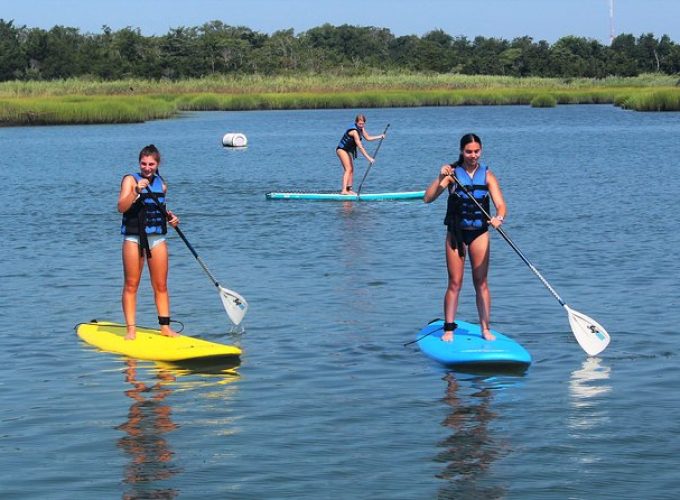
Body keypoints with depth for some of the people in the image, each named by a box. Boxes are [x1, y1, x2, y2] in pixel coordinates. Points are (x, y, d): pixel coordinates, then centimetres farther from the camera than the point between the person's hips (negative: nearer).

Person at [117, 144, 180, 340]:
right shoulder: (130, 180, -6)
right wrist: (136, 191, -32)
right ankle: (131, 329, 3)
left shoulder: (161, 184, 10)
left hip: (157, 238, 4)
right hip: (134, 238, -4)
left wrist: (170, 216, 8)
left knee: (161, 286, 6)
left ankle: (165, 326, 13)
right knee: (131, 285, -1)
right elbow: (122, 207, -20)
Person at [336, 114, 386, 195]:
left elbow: (368, 138, 15)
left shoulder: (361, 128, 2)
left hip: (348, 150, 10)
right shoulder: (354, 131, -27)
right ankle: (344, 190, -27)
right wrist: (368, 158, -32)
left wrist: (380, 136, 7)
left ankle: (349, 190, 8)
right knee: (348, 169, -19)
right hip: (342, 149, -10)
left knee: (351, 170, 7)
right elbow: (360, 147, -31)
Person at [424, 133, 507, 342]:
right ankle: (449, 329, 4)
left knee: (481, 282, 4)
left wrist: (499, 217, -32)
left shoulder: (487, 175, -1)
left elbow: (500, 204, -10)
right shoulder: (452, 173, -5)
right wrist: (440, 179, -28)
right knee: (455, 283, -1)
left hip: (479, 233, 1)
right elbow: (428, 198, -13)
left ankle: (485, 329, 9)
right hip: (456, 232, -1)